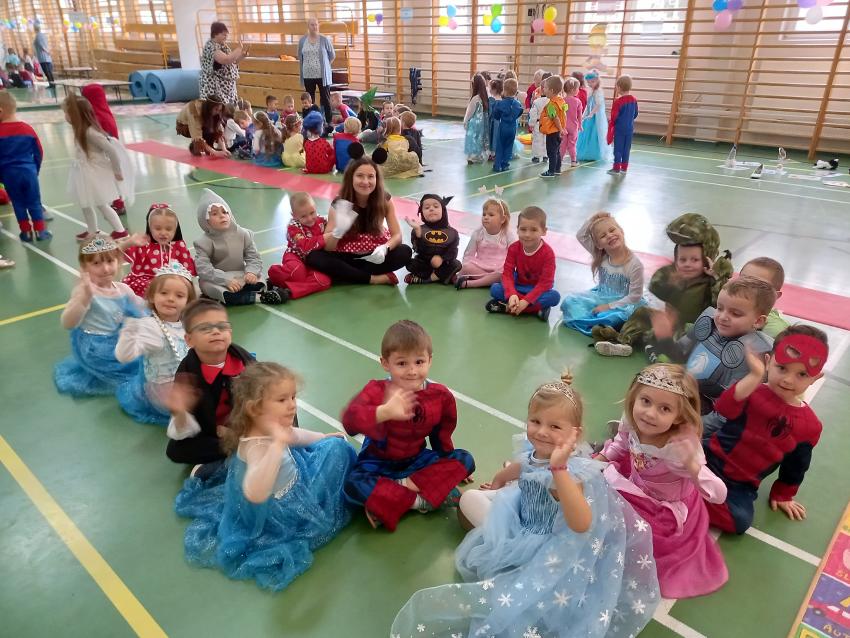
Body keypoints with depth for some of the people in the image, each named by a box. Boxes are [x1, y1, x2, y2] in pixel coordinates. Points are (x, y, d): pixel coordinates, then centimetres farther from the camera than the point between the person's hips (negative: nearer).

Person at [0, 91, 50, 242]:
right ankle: (40, 231, 12)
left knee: (18, 203, 11)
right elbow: (39, 153, 5)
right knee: (34, 202, 9)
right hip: (29, 172, 1)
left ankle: (26, 231, 16)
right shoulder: (28, 129, -2)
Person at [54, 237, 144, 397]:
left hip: (120, 342, 8)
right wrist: (86, 296, -46)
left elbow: (142, 312, 14)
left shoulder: (123, 289, 0)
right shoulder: (83, 290, -20)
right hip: (95, 348, -8)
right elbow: (68, 324, -33)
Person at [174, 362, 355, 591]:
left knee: (336, 446, 17)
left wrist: (323, 437, 18)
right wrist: (277, 445, -67)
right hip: (275, 513, -9)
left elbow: (292, 436, 12)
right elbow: (255, 493, -62)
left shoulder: (270, 429, -14)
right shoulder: (257, 447, -42)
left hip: (292, 484, 9)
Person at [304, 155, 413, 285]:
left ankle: (346, 274, -21)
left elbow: (397, 235, -10)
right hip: (347, 256, 0)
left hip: (374, 255, 1)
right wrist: (338, 231, -39)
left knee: (405, 252, -27)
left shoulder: (384, 200, -12)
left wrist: (384, 248, -34)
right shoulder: (340, 205, -15)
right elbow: (327, 248, -17)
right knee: (314, 257, -28)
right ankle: (375, 279, -25)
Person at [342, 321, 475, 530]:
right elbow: (350, 420, -40)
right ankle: (419, 501, -24)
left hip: (417, 460, 4)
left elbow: (441, 438, 6)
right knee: (353, 485, -33)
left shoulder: (441, 396, -9)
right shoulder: (376, 391, -20)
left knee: (465, 460, -14)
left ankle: (406, 485, -22)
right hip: (379, 463, -3)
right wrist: (384, 411, -58)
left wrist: (453, 471, 9)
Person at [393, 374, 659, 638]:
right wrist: (497, 482, 35)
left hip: (548, 551, -8)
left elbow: (581, 524, -49)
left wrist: (559, 469, -56)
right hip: (522, 528, 8)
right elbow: (517, 470, 15)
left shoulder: (569, 472, -34)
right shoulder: (532, 456, -12)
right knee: (470, 498, 14)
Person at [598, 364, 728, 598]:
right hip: (638, 486, 6)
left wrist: (692, 468, -59)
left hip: (666, 511, -6)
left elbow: (720, 495, -42)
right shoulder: (631, 422, -24)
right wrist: (599, 460, -3)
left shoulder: (680, 447, -42)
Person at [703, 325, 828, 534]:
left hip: (742, 485, 2)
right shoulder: (753, 391, -13)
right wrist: (755, 375, -43)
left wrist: (782, 496, 19)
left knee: (740, 521, -23)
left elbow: (796, 466, 12)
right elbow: (724, 408, -36)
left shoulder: (810, 425, -2)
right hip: (710, 458, -2)